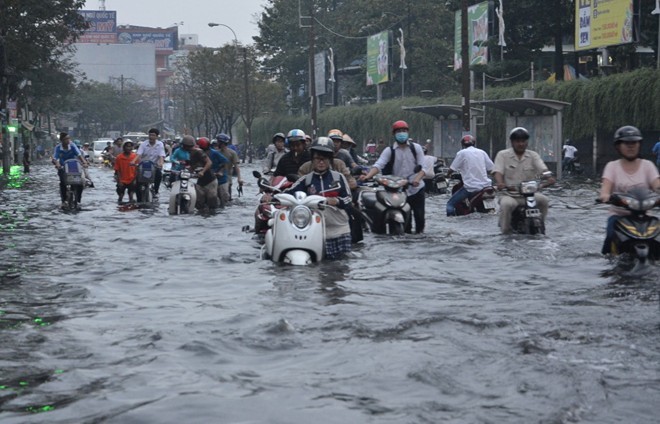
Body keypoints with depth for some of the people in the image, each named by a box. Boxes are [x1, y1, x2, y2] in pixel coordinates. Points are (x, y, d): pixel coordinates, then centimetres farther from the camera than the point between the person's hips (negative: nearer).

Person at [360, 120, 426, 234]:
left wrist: (417, 179, -24)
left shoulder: (416, 148, 6)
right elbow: (378, 165, -12)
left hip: (416, 188, 1)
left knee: (419, 216, 1)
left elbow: (422, 167, -2)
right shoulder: (389, 151, 3)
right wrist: (368, 176, -32)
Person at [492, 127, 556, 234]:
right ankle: (506, 232, -17)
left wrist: (548, 178, -31)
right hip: (509, 195, -2)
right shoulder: (502, 155, 3)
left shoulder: (533, 155, 8)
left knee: (543, 199, -26)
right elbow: (497, 172, -11)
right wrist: (500, 183, -33)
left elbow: (543, 169, -7)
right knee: (506, 204, -35)